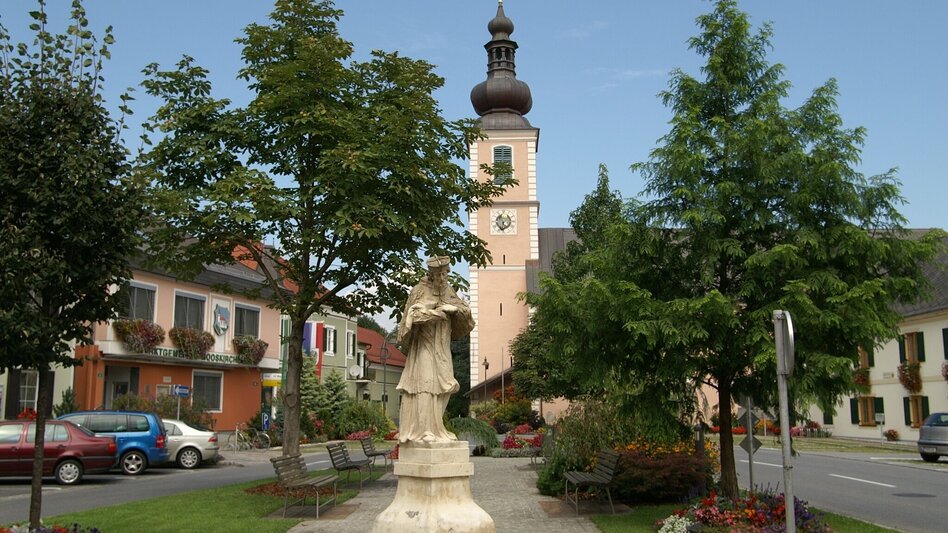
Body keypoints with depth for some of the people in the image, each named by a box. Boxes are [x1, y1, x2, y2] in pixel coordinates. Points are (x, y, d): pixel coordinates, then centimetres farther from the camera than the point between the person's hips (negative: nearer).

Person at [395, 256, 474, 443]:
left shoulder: (447, 290, 10)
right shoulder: (420, 290, -7)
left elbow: (465, 309, 9)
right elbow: (414, 313, -19)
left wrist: (452, 308, -10)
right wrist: (437, 312, -14)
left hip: (441, 346, 6)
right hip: (423, 343, -6)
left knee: (442, 387, 3)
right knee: (425, 384, -12)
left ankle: (434, 427, 11)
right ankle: (422, 430, -11)